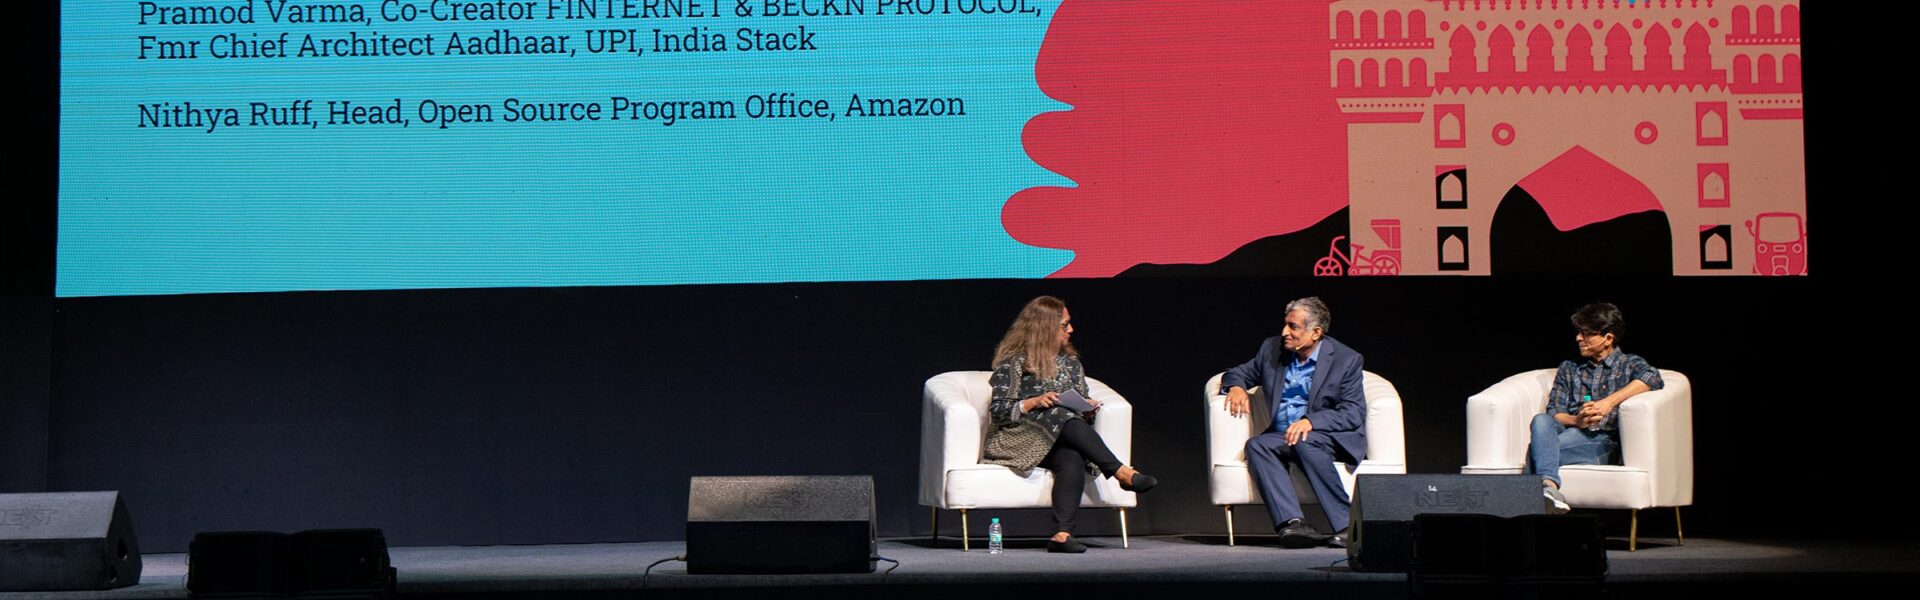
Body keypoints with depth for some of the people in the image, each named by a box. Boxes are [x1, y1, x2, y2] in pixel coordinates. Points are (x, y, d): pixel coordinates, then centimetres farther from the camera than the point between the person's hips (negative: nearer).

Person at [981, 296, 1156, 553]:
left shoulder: (1070, 362, 21)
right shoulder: (1013, 361, 3)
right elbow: (997, 409, -4)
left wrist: (1089, 408, -1)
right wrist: (1034, 402, -18)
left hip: (1058, 441, 4)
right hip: (1017, 439, -4)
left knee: (1072, 459, -35)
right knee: (1059, 416, -35)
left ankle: (1062, 534, -50)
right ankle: (1122, 473, -42)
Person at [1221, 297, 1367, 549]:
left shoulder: (1346, 359, -5)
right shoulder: (1272, 349, 8)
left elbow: (1354, 414, -11)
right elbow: (1240, 372, 22)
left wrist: (1310, 422, -27)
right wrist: (1236, 387, -5)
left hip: (1332, 437, -4)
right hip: (1282, 437, 4)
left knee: (1304, 443, -38)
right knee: (1256, 445, -29)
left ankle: (1347, 524, -34)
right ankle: (1292, 523, -45)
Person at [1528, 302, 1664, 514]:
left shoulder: (1629, 364, 16)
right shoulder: (1569, 368, 28)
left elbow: (1652, 378, -9)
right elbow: (1554, 412, 15)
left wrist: (1610, 402, -20)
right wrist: (1576, 420, -9)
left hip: (1604, 440, -3)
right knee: (1541, 420, -34)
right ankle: (1548, 484, -54)